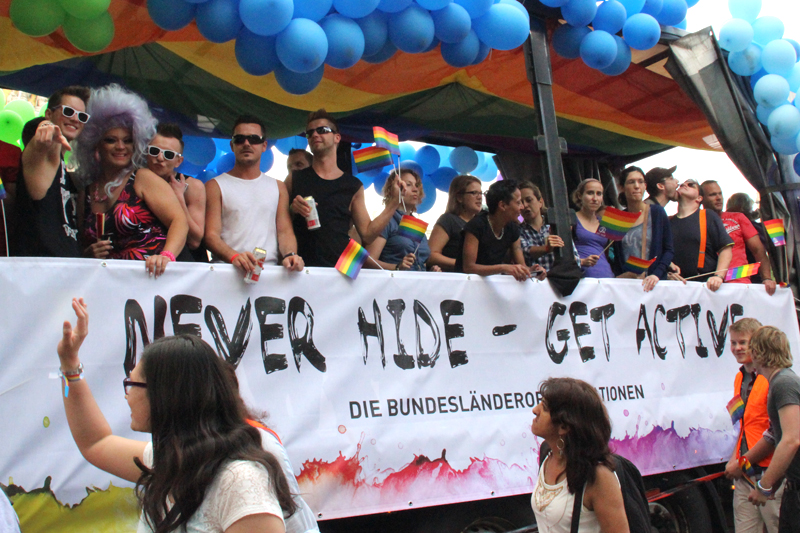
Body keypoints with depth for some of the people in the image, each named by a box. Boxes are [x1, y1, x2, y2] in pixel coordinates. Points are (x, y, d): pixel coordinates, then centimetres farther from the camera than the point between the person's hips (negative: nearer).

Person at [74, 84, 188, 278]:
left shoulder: (143, 178, 4)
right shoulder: (87, 192, 17)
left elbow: (179, 220, -8)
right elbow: (83, 244, 26)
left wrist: (166, 256, -25)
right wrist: (89, 253, 2)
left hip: (152, 275, -4)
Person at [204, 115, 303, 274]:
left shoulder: (278, 187, 21)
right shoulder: (215, 186, 10)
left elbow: (285, 231, 11)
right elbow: (211, 234, -1)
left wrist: (290, 255, -11)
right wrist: (234, 256, -21)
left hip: (270, 271, 3)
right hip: (228, 270, -3)